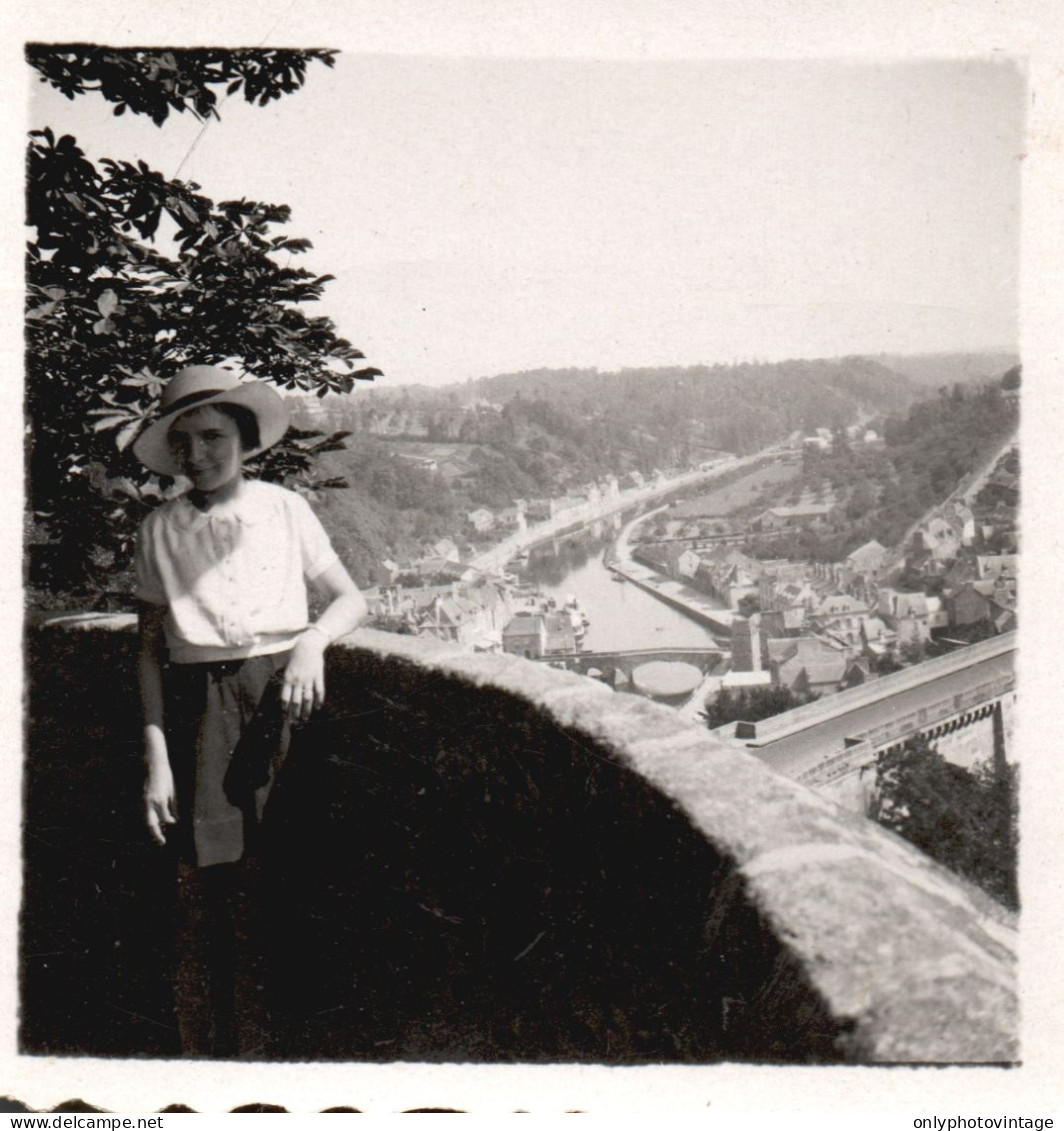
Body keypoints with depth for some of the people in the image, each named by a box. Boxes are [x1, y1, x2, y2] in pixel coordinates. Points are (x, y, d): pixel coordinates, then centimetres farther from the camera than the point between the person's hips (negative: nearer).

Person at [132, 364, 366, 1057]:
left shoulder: (285, 509, 7)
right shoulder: (161, 529, 9)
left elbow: (351, 599, 11)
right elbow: (151, 648, 10)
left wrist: (312, 641, -11)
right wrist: (157, 757, 2)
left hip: (286, 694, 0)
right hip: (201, 708, 1)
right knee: (209, 887, -2)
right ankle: (211, 1048, 12)